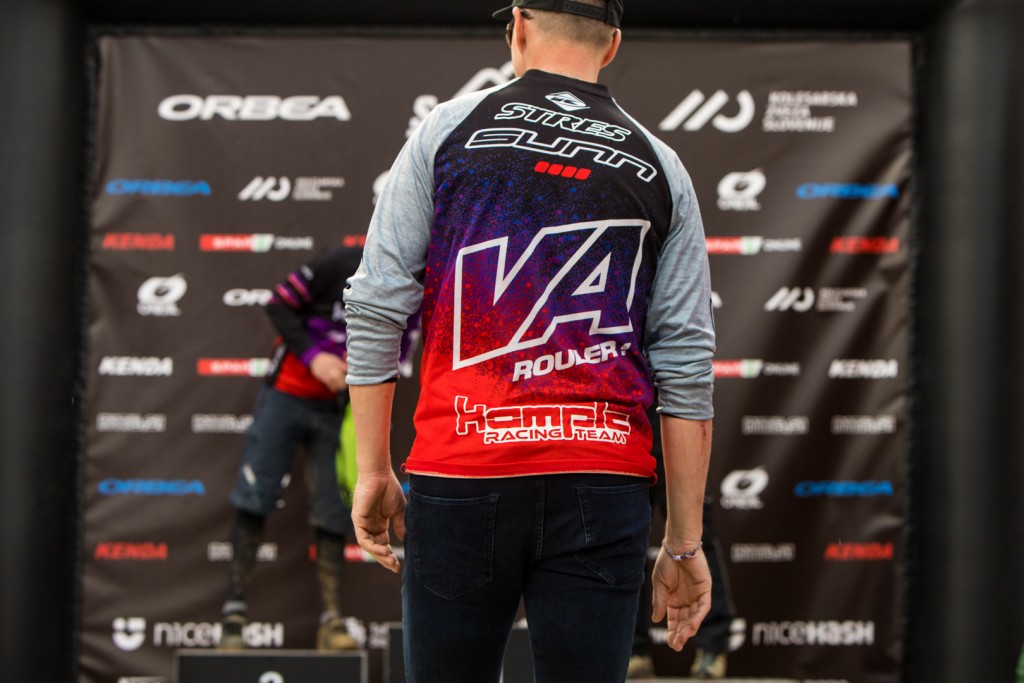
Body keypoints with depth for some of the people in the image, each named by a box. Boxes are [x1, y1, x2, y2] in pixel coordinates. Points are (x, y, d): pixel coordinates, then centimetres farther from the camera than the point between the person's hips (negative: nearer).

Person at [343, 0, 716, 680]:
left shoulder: (449, 130, 7)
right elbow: (687, 366, 5)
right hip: (603, 485, 1)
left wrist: (373, 470, 9)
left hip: (460, 474, -1)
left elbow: (375, 306, 2)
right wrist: (685, 542, 8)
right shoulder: (660, 169, 10)